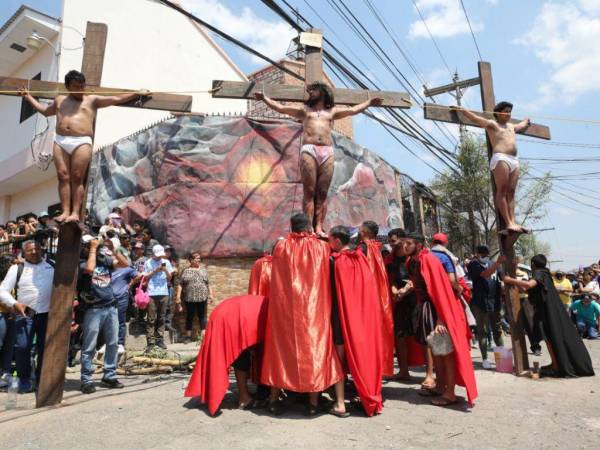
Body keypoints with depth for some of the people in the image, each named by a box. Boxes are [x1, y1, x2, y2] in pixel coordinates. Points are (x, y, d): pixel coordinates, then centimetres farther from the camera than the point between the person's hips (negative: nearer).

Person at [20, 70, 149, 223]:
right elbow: (45, 111, 43)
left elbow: (117, 99, 10)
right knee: (63, 177, -4)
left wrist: (138, 93, 5)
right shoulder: (60, 100, 25)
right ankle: (65, 212, -4)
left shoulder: (92, 100, 14)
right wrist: (28, 97, 49)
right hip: (60, 142, 4)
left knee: (77, 178, -8)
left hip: (82, 143, -4)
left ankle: (75, 213, -9)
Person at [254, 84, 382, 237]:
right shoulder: (304, 109, 22)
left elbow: (353, 110, 31)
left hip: (327, 153, 2)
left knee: (322, 193, -4)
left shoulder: (332, 111, 26)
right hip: (309, 151, -2)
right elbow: (280, 108, 18)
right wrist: (264, 98, 10)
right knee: (309, 192, -8)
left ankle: (319, 228, -4)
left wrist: (369, 103, 32)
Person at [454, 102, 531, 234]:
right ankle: (508, 223, -22)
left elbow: (520, 126, 55)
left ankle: (513, 222, -10)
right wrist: (462, 110, -10)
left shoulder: (511, 126, 33)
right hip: (500, 158, -8)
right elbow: (475, 119, -1)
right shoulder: (492, 124, 10)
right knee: (502, 191, -14)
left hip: (514, 160, 8)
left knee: (511, 192, -2)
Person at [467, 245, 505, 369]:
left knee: (497, 330, 13)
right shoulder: (473, 265, -5)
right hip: (480, 303, -5)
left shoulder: (492, 264, 13)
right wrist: (498, 263, -36)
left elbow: (501, 279, 18)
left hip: (495, 302, 5)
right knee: (482, 331, 3)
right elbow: (485, 274, -24)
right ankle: (485, 359, 9)